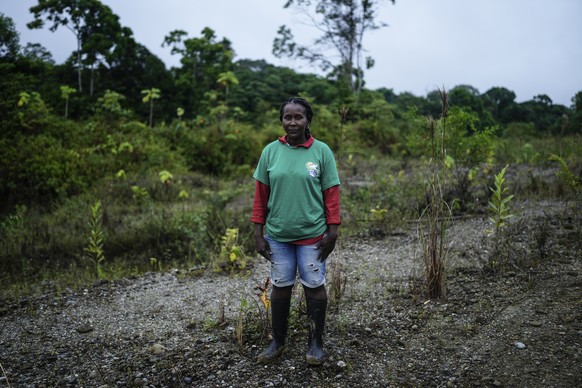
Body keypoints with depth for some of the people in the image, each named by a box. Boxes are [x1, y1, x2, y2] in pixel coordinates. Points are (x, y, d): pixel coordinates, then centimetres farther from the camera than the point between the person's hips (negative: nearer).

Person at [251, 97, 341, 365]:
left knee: (314, 286, 9)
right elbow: (261, 194, 3)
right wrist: (258, 232, 1)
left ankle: (315, 343, 27)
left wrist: (332, 231, -5)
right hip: (278, 234, 2)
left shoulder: (322, 151, -4)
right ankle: (278, 342, 30)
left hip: (312, 234, -2)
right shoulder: (271, 151, 1)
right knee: (280, 285, 13)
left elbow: (331, 194, -3)